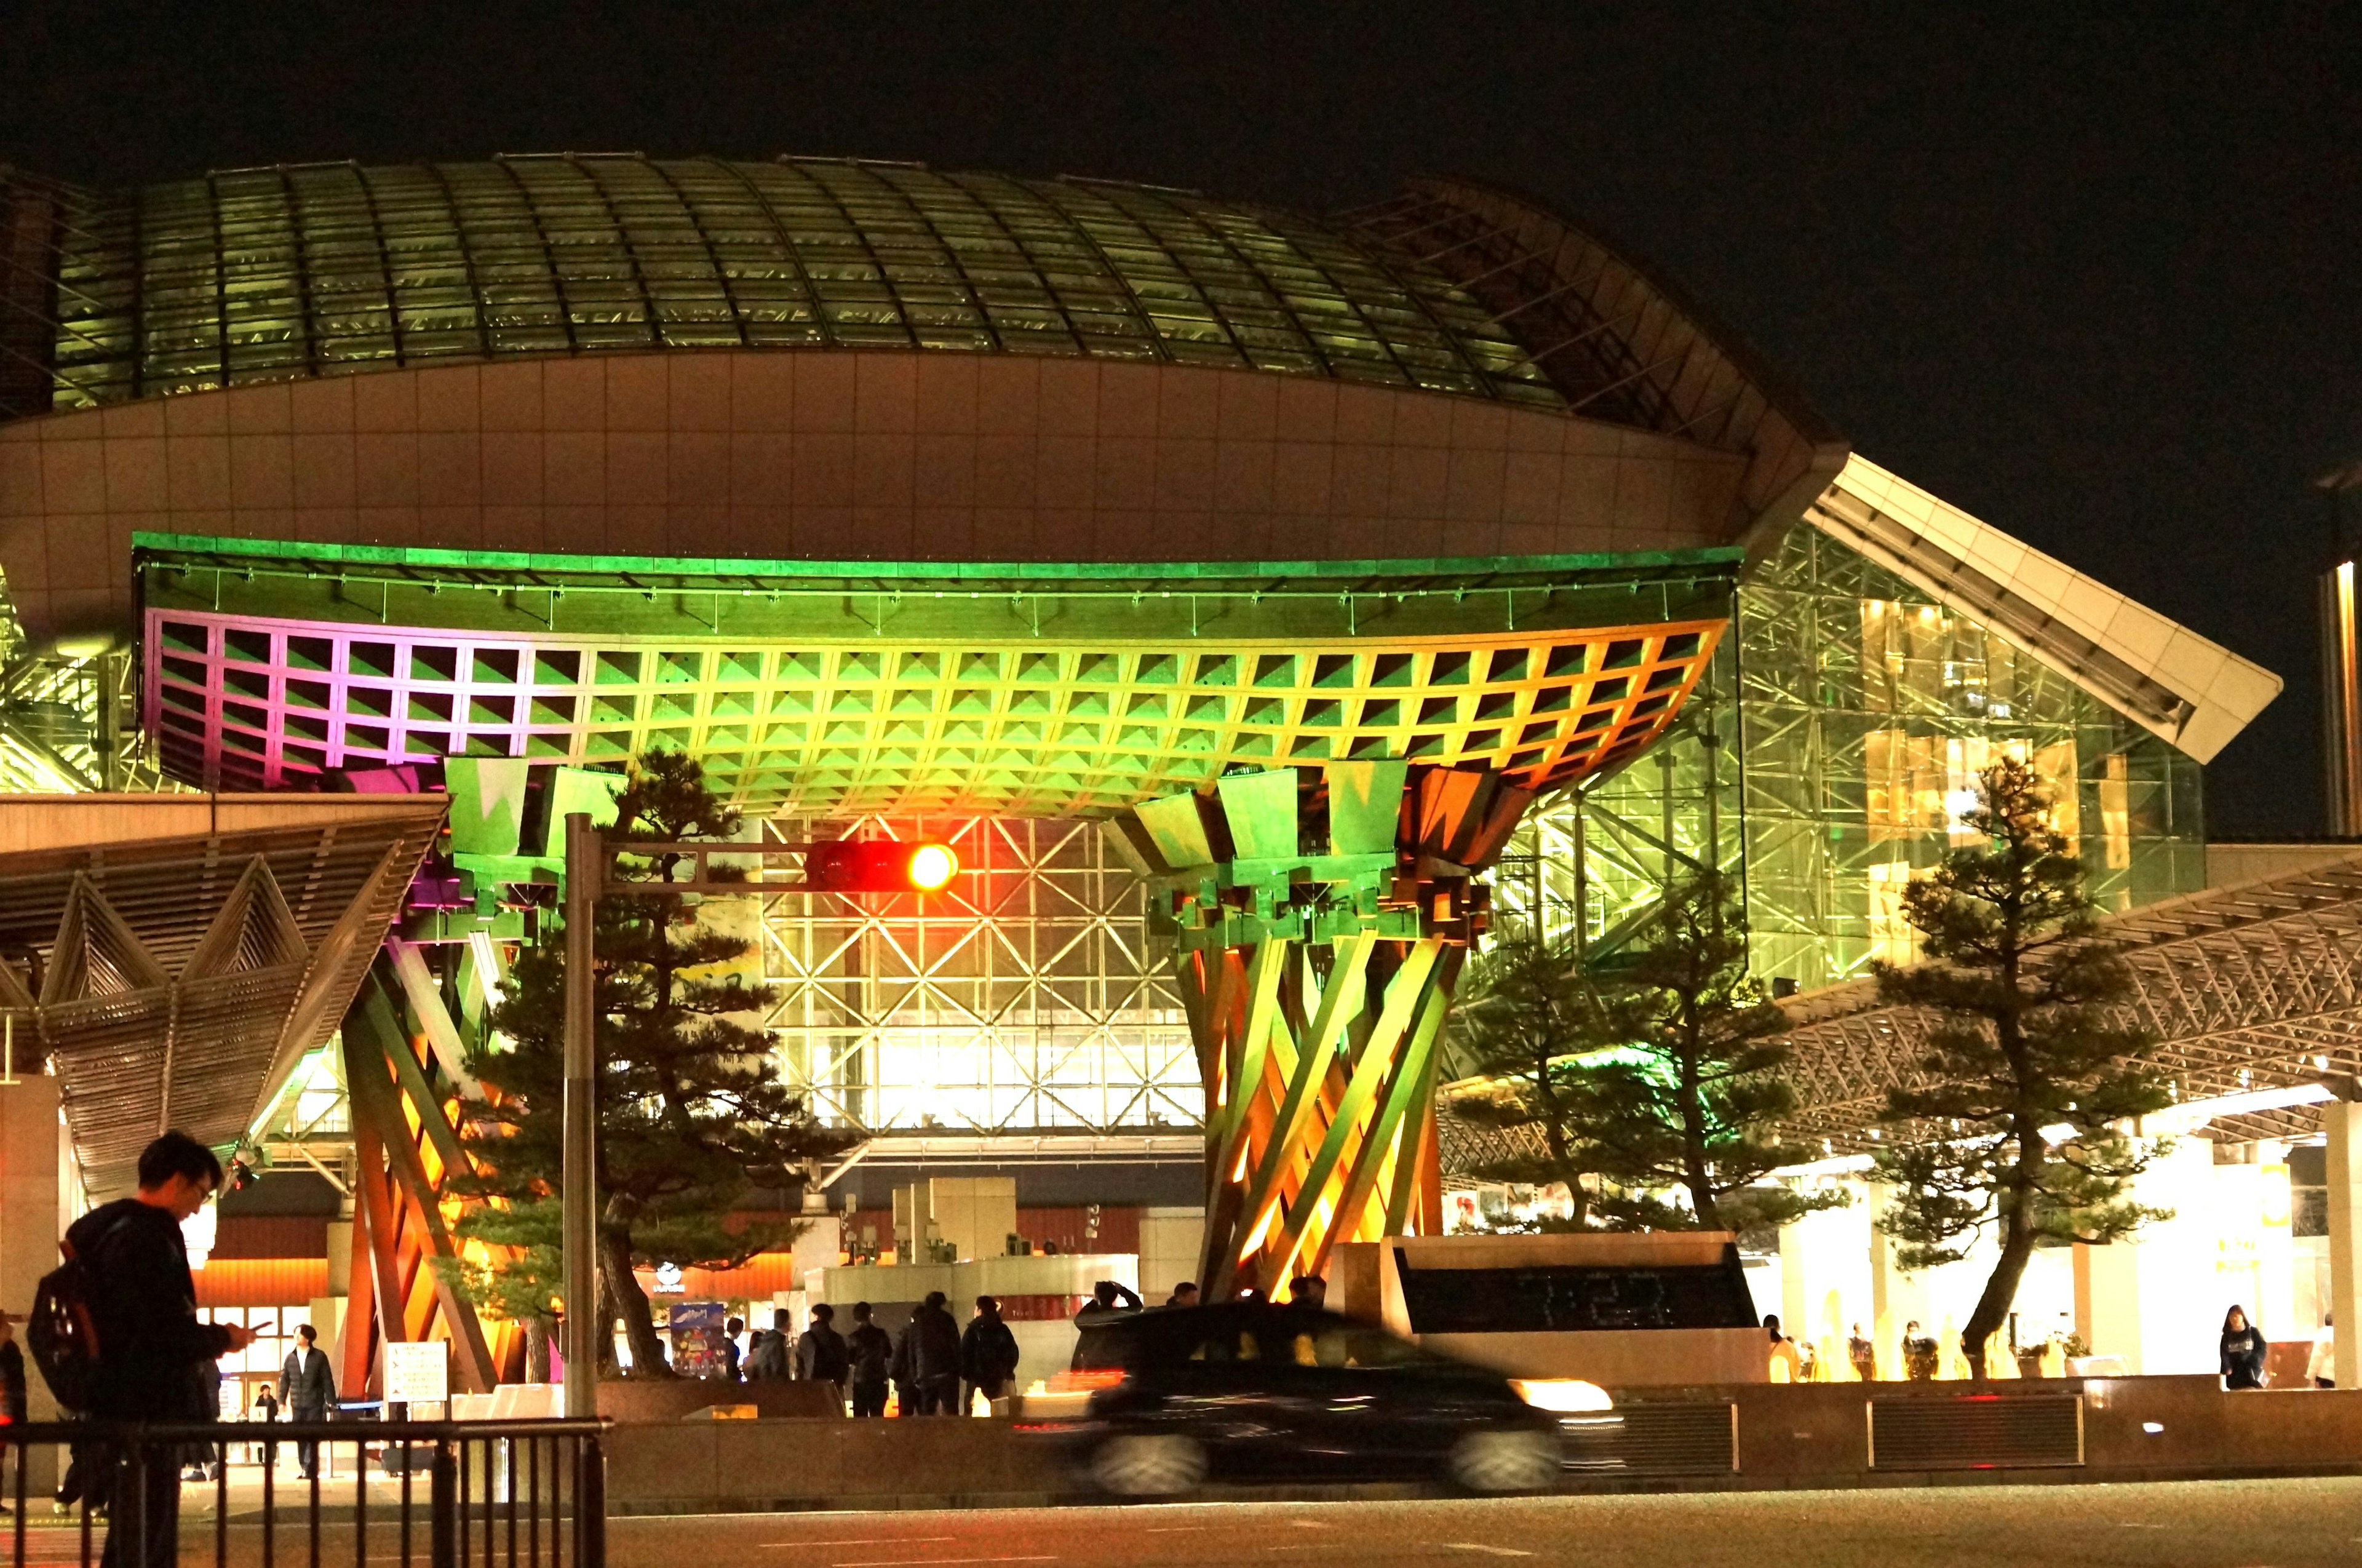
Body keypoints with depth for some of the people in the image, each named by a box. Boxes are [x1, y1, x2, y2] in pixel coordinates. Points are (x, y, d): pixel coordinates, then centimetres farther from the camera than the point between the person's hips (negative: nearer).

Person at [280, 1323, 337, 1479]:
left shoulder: (319, 1356, 0)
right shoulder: (291, 1357, 9)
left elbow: (327, 1380, 0)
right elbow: (284, 1380, 11)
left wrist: (331, 1402, -3)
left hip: (315, 1405, -3)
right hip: (297, 1406, 3)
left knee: (312, 1439, -6)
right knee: (300, 1439, 1)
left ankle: (311, 1471, -6)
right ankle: (305, 1469, 7)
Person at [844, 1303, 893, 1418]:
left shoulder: (854, 1338, -9)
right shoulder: (881, 1334, -1)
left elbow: (849, 1361, -4)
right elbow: (889, 1354, 12)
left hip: (861, 1381, -3)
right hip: (880, 1381, 3)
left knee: (860, 1417, 1)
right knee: (878, 1416, 9)